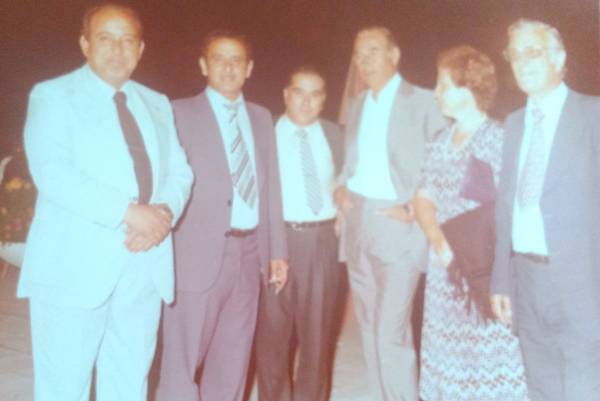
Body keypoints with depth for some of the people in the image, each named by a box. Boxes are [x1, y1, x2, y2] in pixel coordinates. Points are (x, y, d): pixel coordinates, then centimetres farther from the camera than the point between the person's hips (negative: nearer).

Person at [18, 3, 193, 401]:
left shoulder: (157, 104, 17)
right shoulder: (53, 96, 0)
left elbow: (179, 171, 11)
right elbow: (52, 173, -14)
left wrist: (165, 212, -11)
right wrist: (129, 212, -21)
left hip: (145, 266, 5)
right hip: (76, 266, -4)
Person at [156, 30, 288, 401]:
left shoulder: (261, 118, 14)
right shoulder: (181, 113, -1)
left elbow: (271, 186, 13)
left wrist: (277, 250, 10)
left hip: (249, 251, 5)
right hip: (200, 253, -5)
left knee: (232, 362, 14)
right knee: (183, 360, 1)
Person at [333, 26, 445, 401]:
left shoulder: (422, 102, -4)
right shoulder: (357, 106, 15)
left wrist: (416, 209, -14)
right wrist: (340, 188, 4)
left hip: (398, 227, -6)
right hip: (359, 225, 6)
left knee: (392, 333, -10)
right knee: (372, 329, 12)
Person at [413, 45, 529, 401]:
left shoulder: (499, 139, -9)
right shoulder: (440, 142, 10)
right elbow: (424, 198, 8)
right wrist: (438, 240, -9)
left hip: (487, 269, -6)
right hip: (446, 268, 6)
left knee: (490, 354, -1)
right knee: (447, 355, 13)